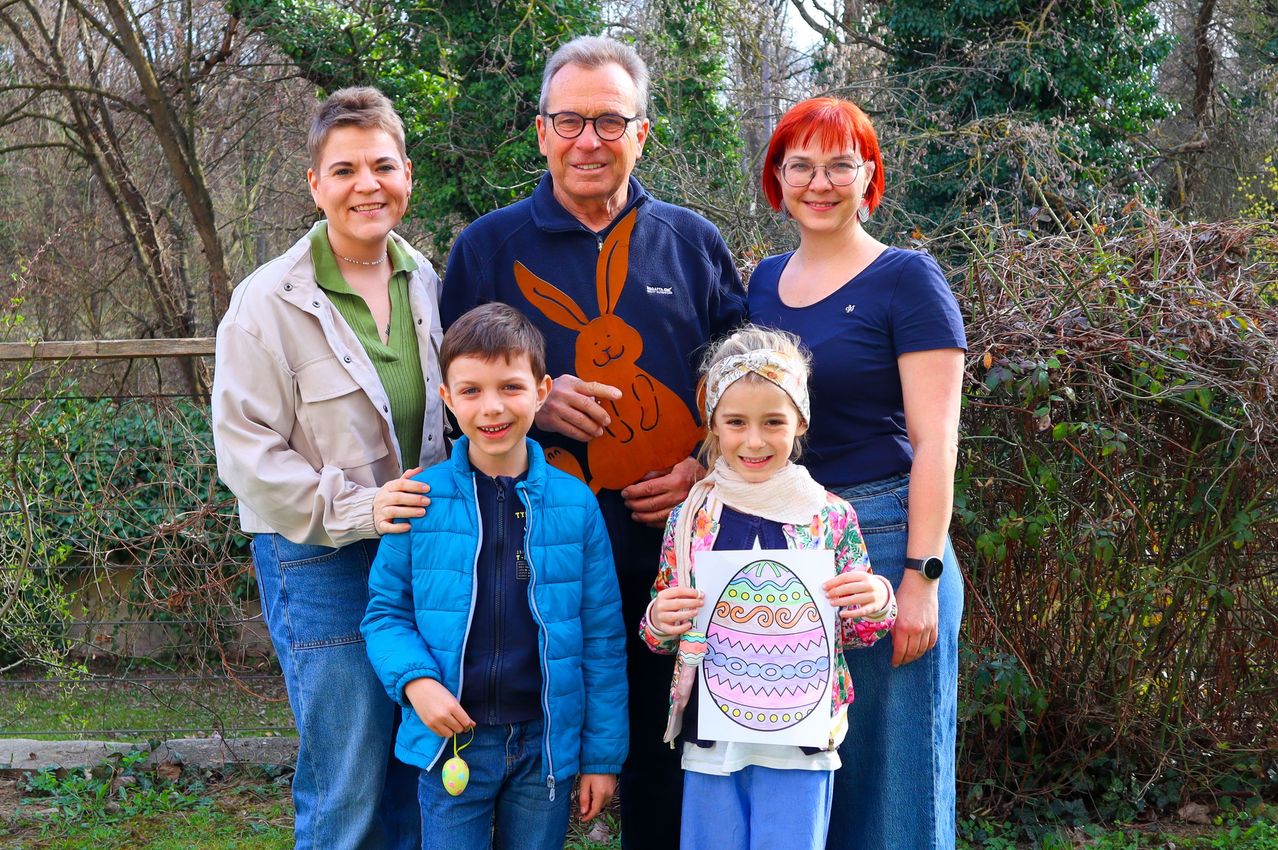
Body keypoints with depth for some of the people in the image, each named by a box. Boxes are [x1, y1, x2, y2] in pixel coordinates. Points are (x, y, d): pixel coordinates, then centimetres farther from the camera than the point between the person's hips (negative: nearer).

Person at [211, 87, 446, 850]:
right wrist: (354, 509, -20)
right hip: (321, 562, -5)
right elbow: (247, 449, -12)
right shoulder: (269, 302, -11)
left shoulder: (426, 282, 6)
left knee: (419, 780, 14)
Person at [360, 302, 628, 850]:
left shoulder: (575, 504, -3)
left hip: (547, 742, 1)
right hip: (453, 740, -1)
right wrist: (414, 680, -15)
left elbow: (602, 638, 1)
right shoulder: (421, 500, -5)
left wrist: (604, 755, 2)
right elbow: (386, 610, 3)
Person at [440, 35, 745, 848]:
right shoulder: (488, 248, 5)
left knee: (664, 755, 11)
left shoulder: (695, 244, 8)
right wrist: (531, 405, -12)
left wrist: (709, 466, -5)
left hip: (673, 544, 1)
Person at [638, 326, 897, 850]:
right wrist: (658, 623, -12)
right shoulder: (689, 518, 2)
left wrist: (876, 605, -13)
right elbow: (659, 637, 10)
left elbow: (853, 634, 7)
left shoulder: (831, 516, -2)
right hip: (711, 736, 2)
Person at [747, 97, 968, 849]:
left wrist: (922, 577, -16)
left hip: (881, 534, -6)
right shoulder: (767, 281, 12)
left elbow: (935, 441, -10)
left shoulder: (906, 279, -5)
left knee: (887, 767, 3)